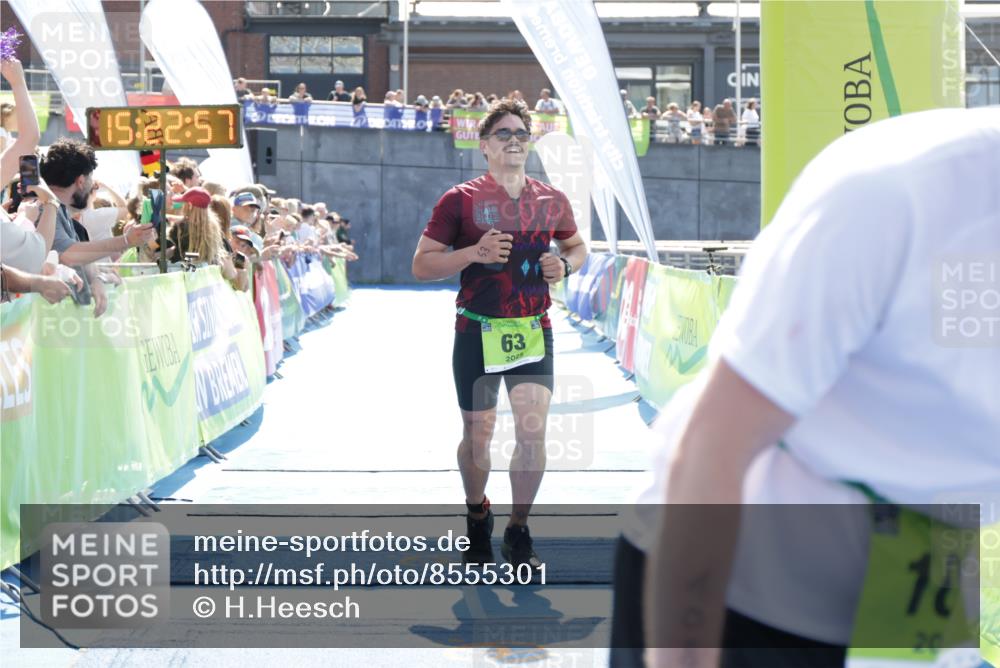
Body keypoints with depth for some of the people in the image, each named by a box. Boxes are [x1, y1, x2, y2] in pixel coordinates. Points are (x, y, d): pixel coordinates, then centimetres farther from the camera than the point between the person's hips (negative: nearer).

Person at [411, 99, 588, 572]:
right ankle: (477, 515, 35)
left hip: (534, 332, 2)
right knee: (477, 436, 8)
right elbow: (421, 266, -5)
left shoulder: (552, 202, 5)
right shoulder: (460, 200, -4)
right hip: (477, 332, -2)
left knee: (534, 432, -8)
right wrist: (474, 253, -20)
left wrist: (565, 264, -1)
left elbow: (577, 247, 22)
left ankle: (518, 533, 9)